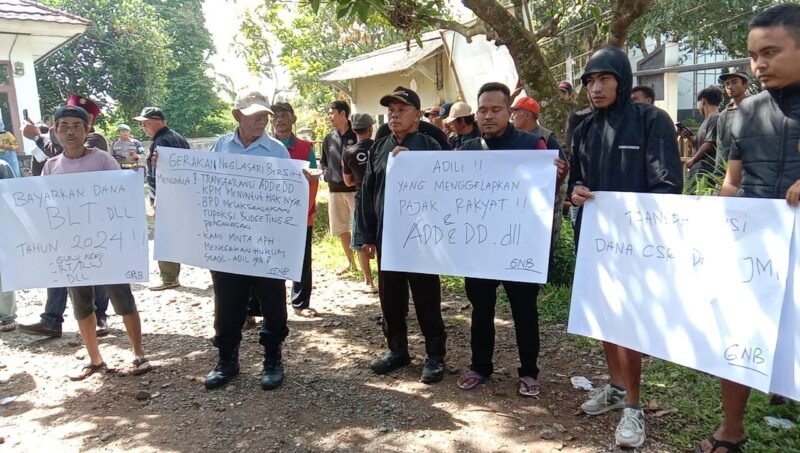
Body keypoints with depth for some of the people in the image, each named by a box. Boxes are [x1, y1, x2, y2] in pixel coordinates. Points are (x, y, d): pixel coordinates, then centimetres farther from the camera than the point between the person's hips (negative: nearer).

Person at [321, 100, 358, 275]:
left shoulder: (357, 136, -7)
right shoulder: (329, 138, 11)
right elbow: (323, 162, 20)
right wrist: (327, 175, 3)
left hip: (355, 188, -6)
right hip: (335, 189, 6)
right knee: (341, 228, 14)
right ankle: (350, 262, 29)